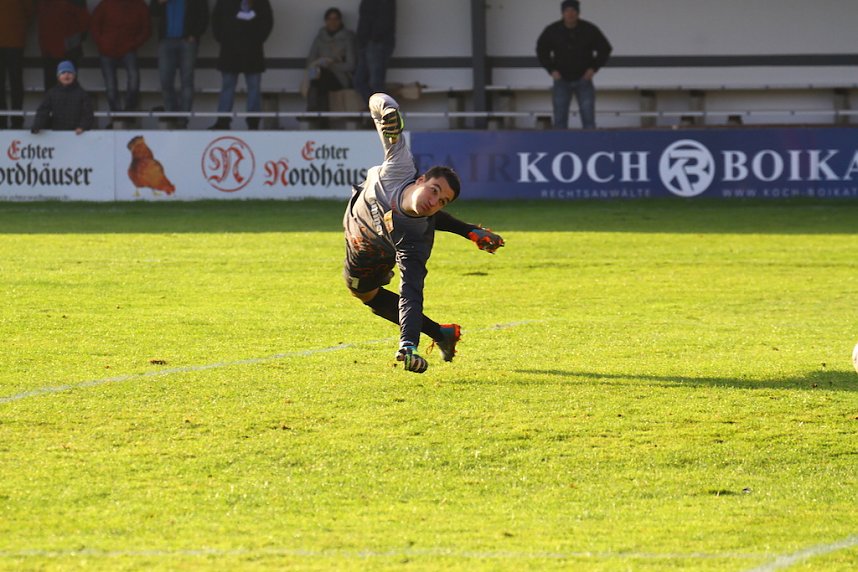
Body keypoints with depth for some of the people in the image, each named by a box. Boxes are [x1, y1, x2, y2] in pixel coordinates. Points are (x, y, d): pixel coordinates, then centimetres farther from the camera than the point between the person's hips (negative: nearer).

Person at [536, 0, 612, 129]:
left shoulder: (589, 30, -7)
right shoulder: (552, 30, -5)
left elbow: (605, 49, 4)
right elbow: (541, 50, 9)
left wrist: (594, 68, -7)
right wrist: (551, 69, -2)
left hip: (583, 79, -1)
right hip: (562, 80, 1)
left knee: (588, 118, -6)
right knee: (560, 119, -2)